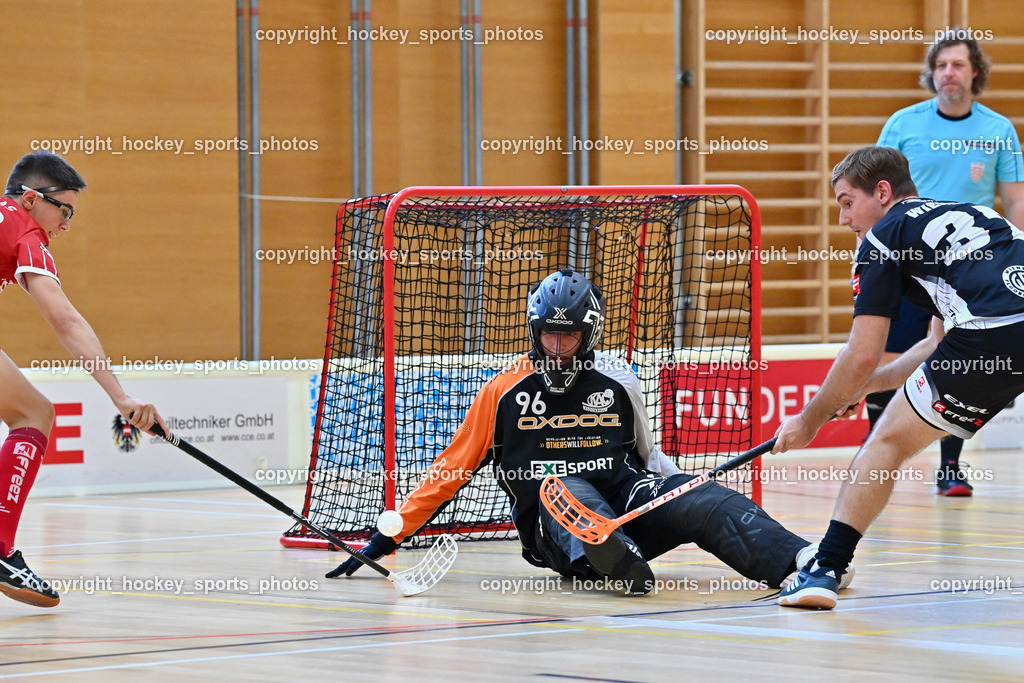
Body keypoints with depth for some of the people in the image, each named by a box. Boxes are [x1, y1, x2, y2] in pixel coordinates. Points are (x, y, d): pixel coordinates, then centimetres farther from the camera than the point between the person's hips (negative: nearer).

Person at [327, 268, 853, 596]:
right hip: (552, 526, -2)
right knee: (564, 489, -37)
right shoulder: (505, 392, 8)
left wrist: (682, 488, 3)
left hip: (628, 502, 2)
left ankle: (801, 560, -50)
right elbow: (451, 470, 11)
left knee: (702, 501, -27)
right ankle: (618, 563, -69)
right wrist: (388, 538, 6)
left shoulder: (618, 382, 12)